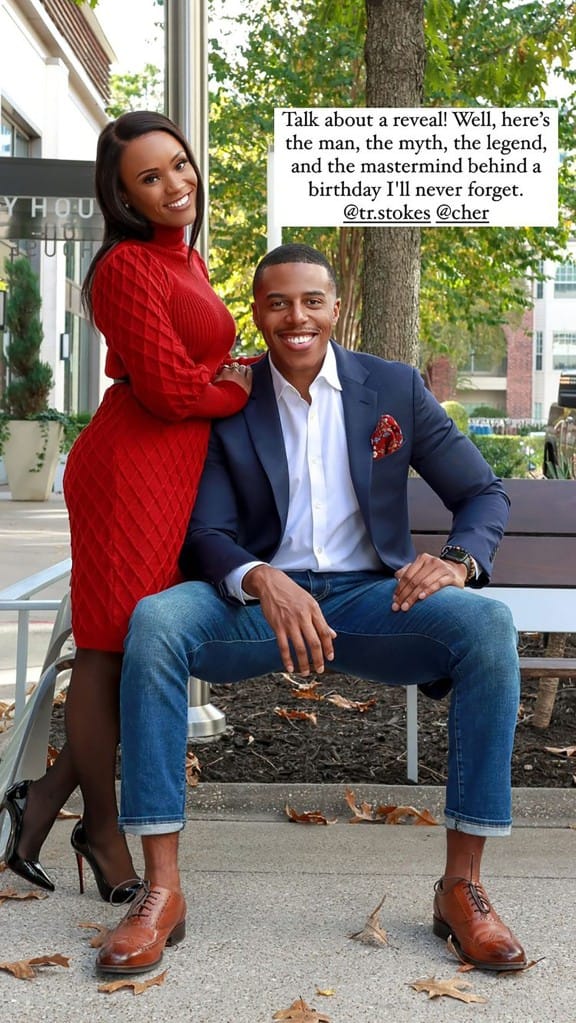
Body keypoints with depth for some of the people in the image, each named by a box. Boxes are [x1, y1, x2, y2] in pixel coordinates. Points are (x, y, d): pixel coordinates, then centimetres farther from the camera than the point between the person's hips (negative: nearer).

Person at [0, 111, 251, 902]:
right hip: (133, 471, -9)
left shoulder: (186, 259, 18)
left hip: (176, 473, 9)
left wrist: (221, 379, 6)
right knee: (112, 651, 1)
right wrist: (242, 389, 2)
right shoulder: (130, 266, -10)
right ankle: (103, 830, 16)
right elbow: (168, 389, -15)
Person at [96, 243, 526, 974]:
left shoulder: (396, 388, 4)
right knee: (154, 620, -31)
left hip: (369, 598, 1)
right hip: (261, 599, 0)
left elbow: (483, 493, 6)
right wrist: (261, 582, -29)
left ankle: (462, 886, -22)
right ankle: (161, 891, -27)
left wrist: (459, 559, -18)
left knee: (488, 624, -29)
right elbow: (206, 533, -5)